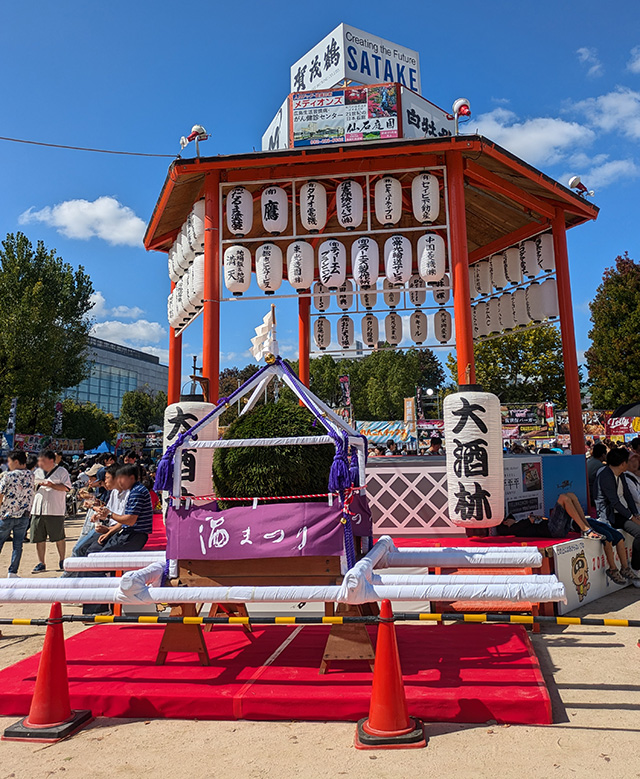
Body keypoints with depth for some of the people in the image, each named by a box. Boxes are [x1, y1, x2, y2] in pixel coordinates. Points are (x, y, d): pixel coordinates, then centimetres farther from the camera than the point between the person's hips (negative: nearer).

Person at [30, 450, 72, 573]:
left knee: (59, 537, 3)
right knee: (39, 538, 5)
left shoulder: (61, 471, -1)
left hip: (55, 510, -5)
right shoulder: (37, 472, 16)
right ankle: (41, 563, 15)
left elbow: (66, 487, -9)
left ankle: (62, 560, 18)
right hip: (38, 510, 5)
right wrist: (37, 485, 1)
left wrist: (51, 485, -18)